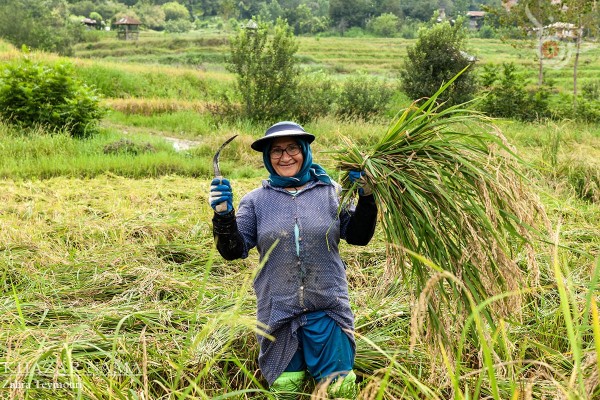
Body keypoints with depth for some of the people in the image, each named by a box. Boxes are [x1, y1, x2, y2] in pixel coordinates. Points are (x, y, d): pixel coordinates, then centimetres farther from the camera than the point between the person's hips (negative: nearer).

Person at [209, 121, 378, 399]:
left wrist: (366, 197, -12)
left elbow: (359, 237, 1)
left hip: (327, 309, 0)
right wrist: (224, 216, -17)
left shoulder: (331, 192, 1)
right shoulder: (255, 200, 2)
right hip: (277, 311, 1)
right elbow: (234, 251, -1)